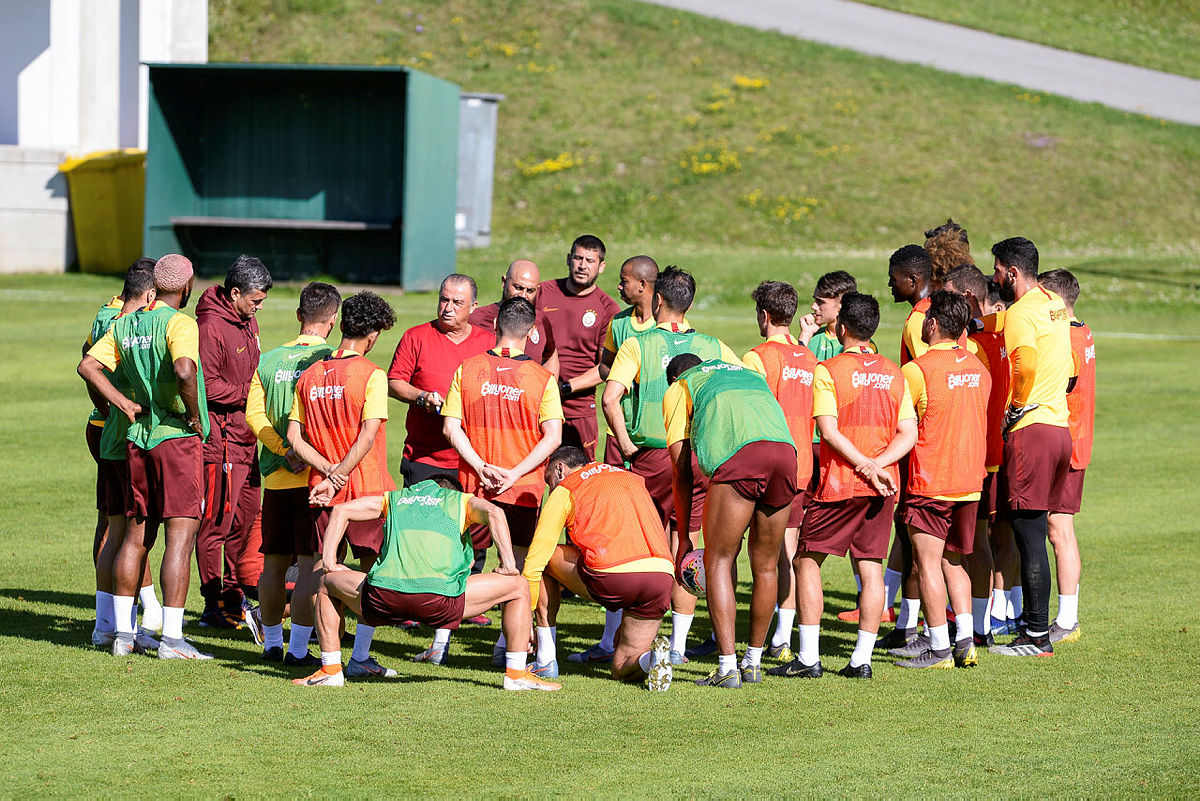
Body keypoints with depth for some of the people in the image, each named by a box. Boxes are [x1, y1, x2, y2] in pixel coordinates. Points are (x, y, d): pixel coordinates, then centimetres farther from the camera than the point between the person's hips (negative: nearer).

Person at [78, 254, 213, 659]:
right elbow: (184, 371, -29)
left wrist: (126, 404, 6)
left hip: (138, 439, 7)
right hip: (179, 438, -7)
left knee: (137, 535, 13)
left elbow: (88, 366, 7)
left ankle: (122, 632, 15)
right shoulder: (180, 324, -12)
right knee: (181, 535, -6)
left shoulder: (124, 324, 10)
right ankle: (172, 637, -10)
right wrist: (196, 417, -15)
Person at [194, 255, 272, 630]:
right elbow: (207, 386, -20)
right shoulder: (211, 327, -16)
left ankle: (235, 597, 25)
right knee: (215, 524, -3)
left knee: (245, 519, 15)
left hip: (247, 440, 9)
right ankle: (214, 606, 3)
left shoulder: (248, 321, 14)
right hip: (221, 441, -9)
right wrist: (249, 392, -17)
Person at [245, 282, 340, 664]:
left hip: (276, 476, 4)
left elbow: (254, 413, -1)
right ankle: (298, 649, -6)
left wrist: (284, 451, -5)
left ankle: (272, 643, 20)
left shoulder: (270, 359, 8)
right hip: (316, 476, -4)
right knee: (310, 565, -3)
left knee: (274, 563, 13)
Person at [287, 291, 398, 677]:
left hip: (322, 489, 5)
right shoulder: (371, 375, -9)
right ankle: (360, 657, -2)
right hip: (366, 487, -5)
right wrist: (340, 474, -14)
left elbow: (294, 436, 4)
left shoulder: (310, 375, 8)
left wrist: (328, 470, -2)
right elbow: (368, 434, -18)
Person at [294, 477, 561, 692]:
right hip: (438, 599, -2)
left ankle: (330, 670, 23)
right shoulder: (462, 501, 25)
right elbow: (494, 514, 4)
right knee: (518, 587, 17)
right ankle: (516, 673, 12)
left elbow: (342, 510, 24)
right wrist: (508, 564, 5)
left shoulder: (393, 499, 33)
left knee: (327, 583, 32)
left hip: (383, 598, 2)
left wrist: (328, 561, 26)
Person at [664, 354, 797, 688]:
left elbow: (682, 472, 21)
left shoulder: (678, 389, 27)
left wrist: (682, 538, 24)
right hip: (785, 448, 5)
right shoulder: (751, 375, 41)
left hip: (736, 457, -4)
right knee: (766, 566, 16)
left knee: (719, 562, 5)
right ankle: (753, 663, 27)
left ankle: (728, 668, -3)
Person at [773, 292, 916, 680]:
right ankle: (861, 659, 3)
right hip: (881, 488, 4)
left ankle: (809, 658, 0)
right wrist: (878, 464, -8)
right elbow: (908, 433, 2)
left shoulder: (827, 371, -6)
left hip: (839, 484, -4)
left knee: (807, 561, 5)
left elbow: (829, 431, -15)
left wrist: (866, 466, -14)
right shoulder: (894, 373, 8)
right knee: (871, 568, 6)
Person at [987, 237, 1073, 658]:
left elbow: (1026, 366, -26)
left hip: (1030, 431, -9)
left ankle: (1037, 636, -4)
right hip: (1060, 426, 9)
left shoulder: (1021, 314, -14)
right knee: (1033, 533, 13)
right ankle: (1034, 626, 16)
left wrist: (1014, 409, -12)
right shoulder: (1056, 305, 15)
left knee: (1029, 535, -5)